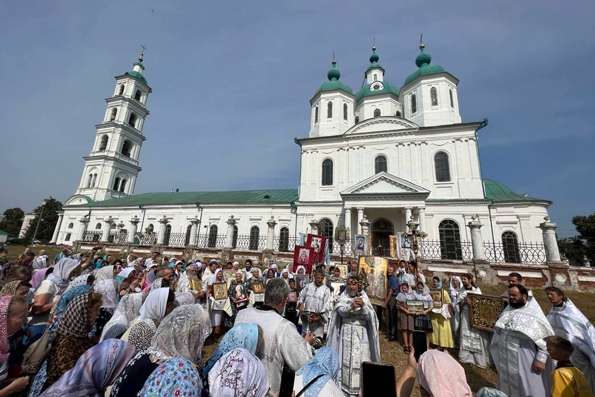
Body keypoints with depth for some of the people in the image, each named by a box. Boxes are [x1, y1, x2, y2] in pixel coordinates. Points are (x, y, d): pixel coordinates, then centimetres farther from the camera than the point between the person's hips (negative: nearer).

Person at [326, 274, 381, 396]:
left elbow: (370, 316, -5)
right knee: (346, 359, 2)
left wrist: (363, 306, -23)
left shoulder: (364, 298, 3)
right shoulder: (342, 298, 2)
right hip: (346, 333, 0)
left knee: (360, 360, 1)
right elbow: (341, 311, -14)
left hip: (361, 334, 0)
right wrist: (351, 306, -31)